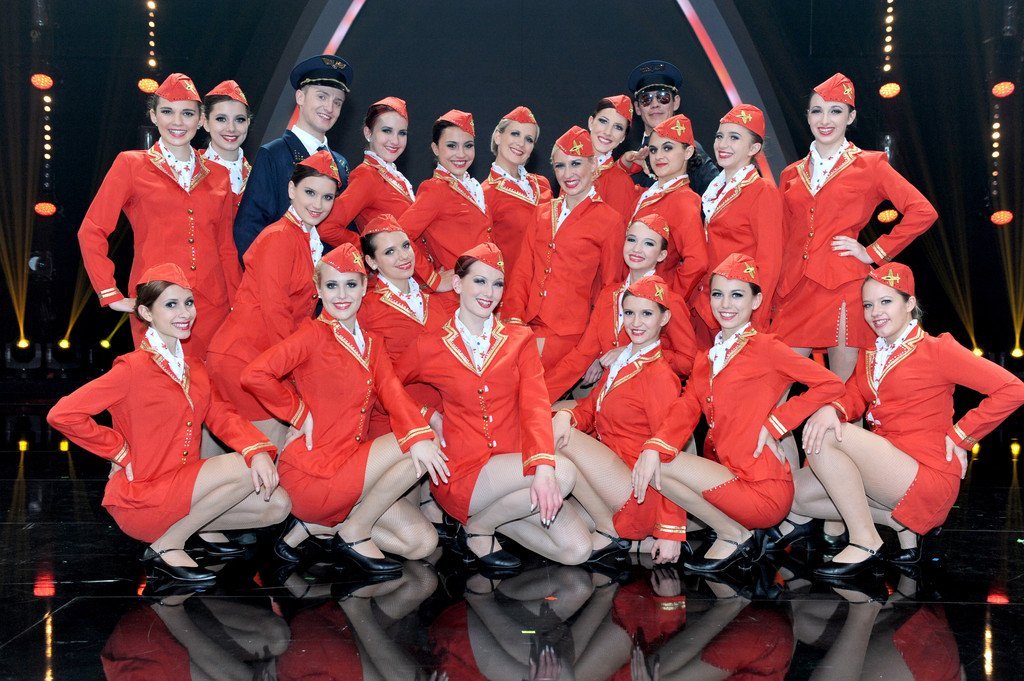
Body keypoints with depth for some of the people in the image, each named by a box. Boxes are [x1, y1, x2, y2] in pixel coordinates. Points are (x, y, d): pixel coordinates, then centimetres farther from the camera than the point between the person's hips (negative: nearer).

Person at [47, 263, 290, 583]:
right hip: (140, 498, -7)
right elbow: (62, 414, -19)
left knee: (278, 505, -4)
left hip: (182, 486, 7)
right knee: (243, 469, -24)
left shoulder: (194, 368, 10)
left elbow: (222, 416, -1)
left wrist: (258, 451, -20)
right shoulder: (134, 368, -14)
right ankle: (166, 547, -10)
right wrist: (121, 451, -13)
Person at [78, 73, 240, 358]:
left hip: (213, 306, 3)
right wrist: (111, 295, -5)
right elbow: (92, 231, 1)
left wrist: (238, 307, 9)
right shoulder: (131, 165, 2)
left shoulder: (218, 175, 12)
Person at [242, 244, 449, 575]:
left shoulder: (371, 344, 12)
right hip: (312, 473, -7)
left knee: (423, 543, 1)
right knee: (408, 449, -20)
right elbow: (254, 375, -23)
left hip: (349, 466, 7)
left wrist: (419, 435, -26)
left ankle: (317, 525, 9)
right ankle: (354, 534, -4)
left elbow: (392, 392, -7)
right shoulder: (313, 334, -9)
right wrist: (300, 413, -12)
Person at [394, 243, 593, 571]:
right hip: (462, 472, -4)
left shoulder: (520, 339, 6)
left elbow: (535, 405, -8)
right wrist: (428, 417, -4)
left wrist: (542, 466, -25)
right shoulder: (430, 347, 2)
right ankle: (477, 529, -6)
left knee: (577, 550, -12)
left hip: (512, 465, 4)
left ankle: (493, 515, 10)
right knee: (564, 472, -28)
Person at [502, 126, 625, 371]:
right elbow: (523, 271, 13)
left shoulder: (609, 221, 0)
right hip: (528, 325, 5)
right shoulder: (543, 213, 15)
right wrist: (514, 316, -2)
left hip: (567, 333, -5)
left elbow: (609, 289, 3)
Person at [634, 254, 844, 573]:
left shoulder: (765, 348, -6)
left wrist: (774, 424, -10)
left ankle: (734, 537, 1)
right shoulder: (706, 359, 14)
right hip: (726, 473, 7)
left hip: (762, 490, -7)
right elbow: (686, 409, 1)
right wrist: (654, 448, -18)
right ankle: (731, 530, 6)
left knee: (663, 467, -15)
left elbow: (831, 384, -10)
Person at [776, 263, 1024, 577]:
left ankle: (865, 541, -14)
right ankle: (899, 521, 3)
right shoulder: (869, 354, 15)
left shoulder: (936, 349, -7)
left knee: (825, 437, -23)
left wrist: (959, 434, -10)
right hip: (883, 466, 8)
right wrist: (831, 409, -23)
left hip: (927, 478, -8)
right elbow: (852, 397, 1)